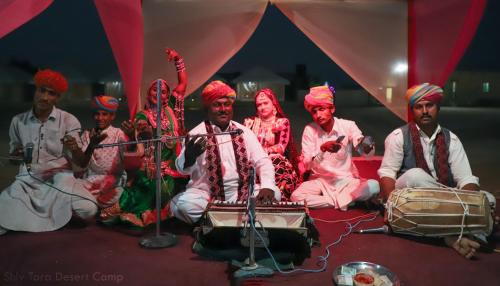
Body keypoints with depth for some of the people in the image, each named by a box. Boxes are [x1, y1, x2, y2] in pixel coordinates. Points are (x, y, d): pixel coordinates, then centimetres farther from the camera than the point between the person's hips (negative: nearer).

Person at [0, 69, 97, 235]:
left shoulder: (69, 121, -4)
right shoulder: (18, 121, 4)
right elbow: (14, 155, 14)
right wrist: (17, 155, -10)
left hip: (60, 178, -1)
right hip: (28, 180, 1)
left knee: (88, 209, -26)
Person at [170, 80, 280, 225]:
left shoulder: (244, 132, 6)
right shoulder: (196, 134, -4)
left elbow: (262, 161, 3)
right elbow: (183, 168, -15)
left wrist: (267, 187, -18)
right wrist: (189, 155, -41)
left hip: (241, 192, 3)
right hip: (206, 193, -3)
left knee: (274, 193, -17)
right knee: (183, 204, -30)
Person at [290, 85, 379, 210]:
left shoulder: (348, 125, -8)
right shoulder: (309, 130, -8)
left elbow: (363, 148, -21)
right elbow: (307, 164, -13)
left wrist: (367, 147, -45)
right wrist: (323, 149, -31)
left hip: (347, 180, -1)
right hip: (320, 180, 1)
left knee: (374, 186, -28)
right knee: (296, 197, -28)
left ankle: (336, 199, -12)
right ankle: (346, 200, -14)